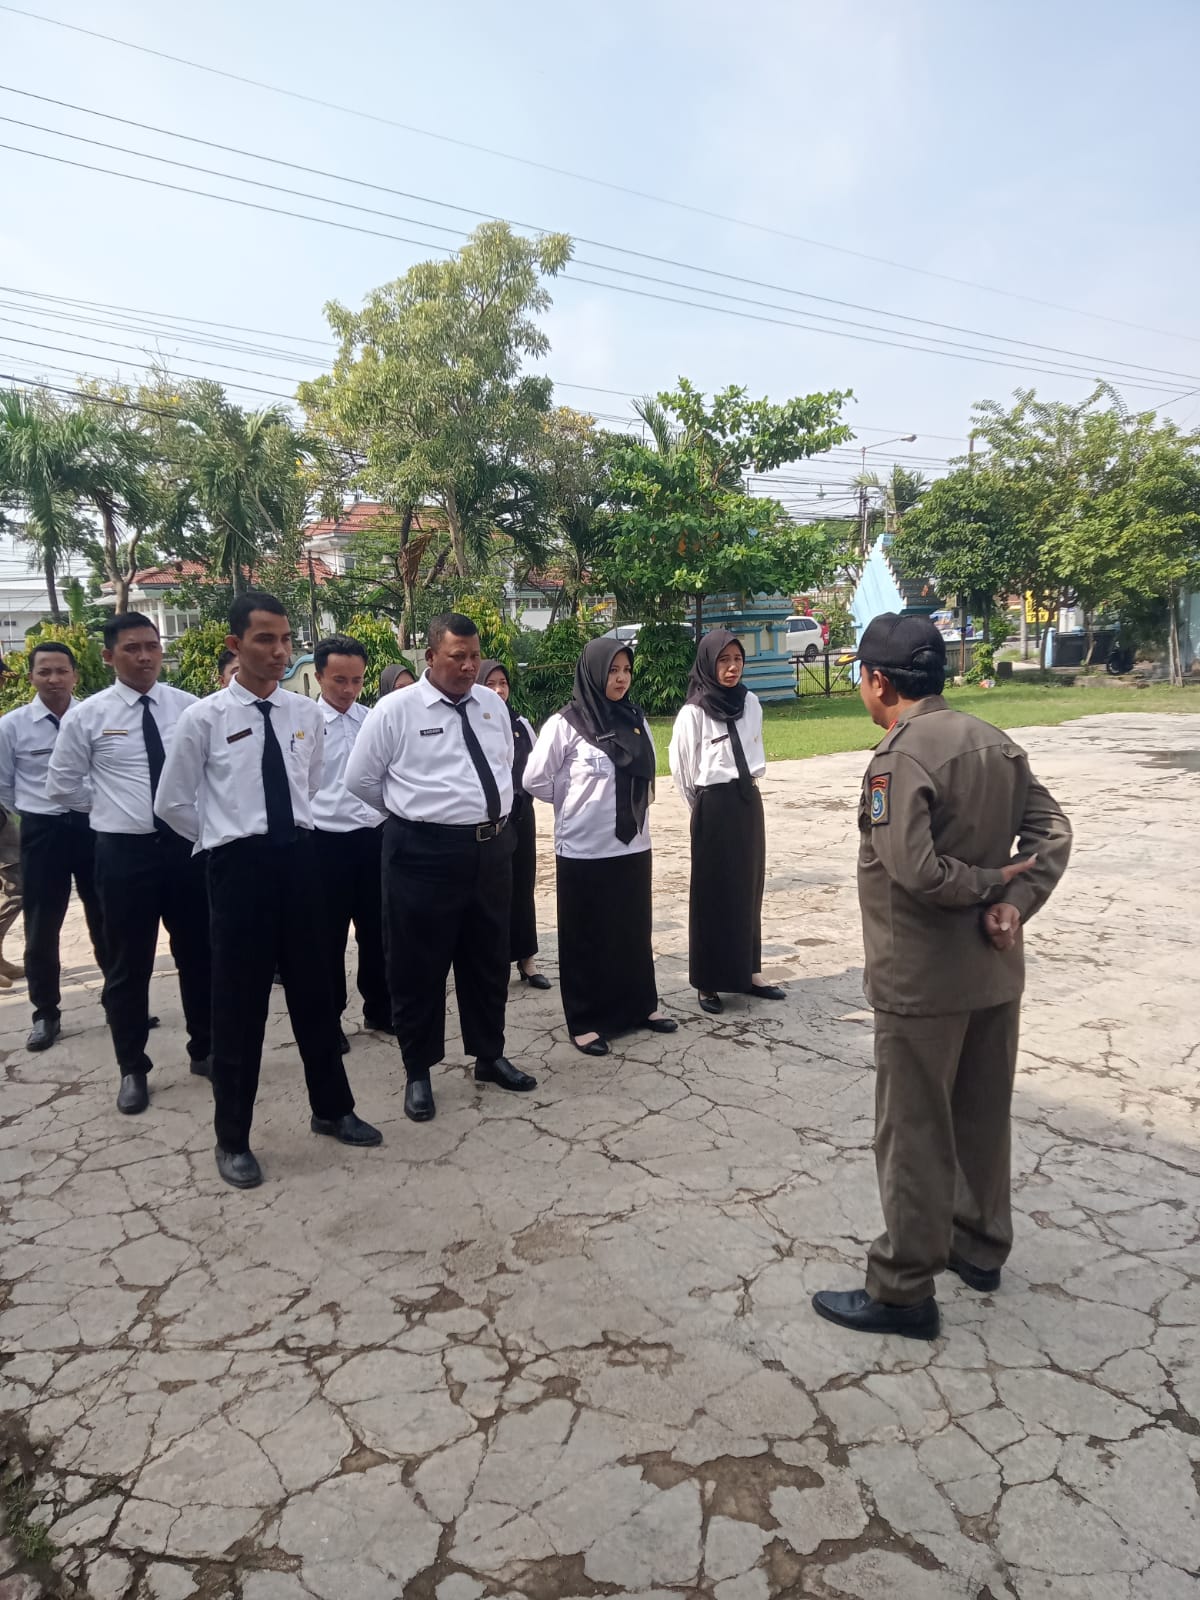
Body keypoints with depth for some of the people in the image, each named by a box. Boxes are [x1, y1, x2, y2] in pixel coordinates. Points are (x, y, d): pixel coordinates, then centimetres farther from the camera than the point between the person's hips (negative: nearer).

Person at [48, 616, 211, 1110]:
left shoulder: (188, 707, 0)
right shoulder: (87, 716, -3)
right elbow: (61, 787, 5)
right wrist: (113, 807, 4)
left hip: (187, 843, 2)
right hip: (123, 851, -1)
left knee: (198, 955, 13)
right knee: (127, 967, 7)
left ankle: (204, 1050, 31)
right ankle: (132, 1069, 24)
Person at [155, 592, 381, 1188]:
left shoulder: (307, 714, 4)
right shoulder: (203, 718, -7)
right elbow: (172, 803, 2)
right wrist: (229, 841, 6)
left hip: (298, 858, 4)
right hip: (239, 866, -4)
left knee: (313, 989, 14)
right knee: (240, 1000, 5)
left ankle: (332, 1109, 32)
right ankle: (233, 1138, 21)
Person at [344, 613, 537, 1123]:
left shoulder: (492, 705, 7)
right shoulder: (396, 709, -8)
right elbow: (360, 780, -1)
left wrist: (488, 813, 13)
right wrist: (412, 813, 7)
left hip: (491, 847, 5)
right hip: (424, 852, -5)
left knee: (489, 959, 16)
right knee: (418, 966, 5)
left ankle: (490, 1057, 33)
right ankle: (418, 1073, 21)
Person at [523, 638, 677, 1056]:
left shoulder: (635, 720, 4)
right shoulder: (565, 724, -11)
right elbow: (535, 779, -6)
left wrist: (628, 805, 10)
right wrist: (577, 802, 4)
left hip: (633, 845, 5)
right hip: (584, 849, -5)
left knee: (634, 929, 15)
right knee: (588, 935, 5)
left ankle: (641, 1005, 30)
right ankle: (585, 1021, 15)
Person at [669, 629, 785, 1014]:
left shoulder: (750, 703, 4)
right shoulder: (693, 713, -13)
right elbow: (682, 769, -4)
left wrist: (748, 788, 14)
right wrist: (704, 807, 6)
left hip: (750, 802, 6)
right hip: (714, 808, -5)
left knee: (748, 888, 11)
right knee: (713, 893, 1)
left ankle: (748, 973, 22)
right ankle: (709, 983, 9)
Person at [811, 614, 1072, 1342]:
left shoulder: (901, 756, -20)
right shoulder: (995, 741, 5)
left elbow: (914, 870, -29)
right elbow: (1054, 831, 3)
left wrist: (990, 883, -13)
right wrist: (1014, 902, -9)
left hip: (921, 979, -8)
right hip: (996, 968, 8)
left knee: (915, 1133, 4)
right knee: (983, 1116, 21)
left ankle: (904, 1290, 17)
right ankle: (980, 1246, 38)